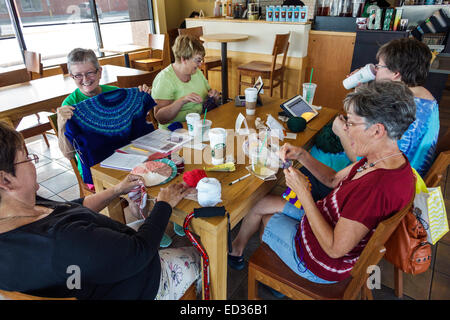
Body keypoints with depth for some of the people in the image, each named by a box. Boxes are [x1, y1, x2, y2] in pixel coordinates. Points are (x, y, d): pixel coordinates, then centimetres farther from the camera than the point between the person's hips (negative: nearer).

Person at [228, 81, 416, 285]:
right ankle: (236, 249, 41)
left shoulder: (377, 187, -39)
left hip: (322, 264, -8)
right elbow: (334, 180, 4)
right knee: (263, 203, 15)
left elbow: (335, 249, -32)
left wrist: (303, 192, -29)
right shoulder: (391, 158, -8)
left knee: (265, 217, 14)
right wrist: (302, 156, -10)